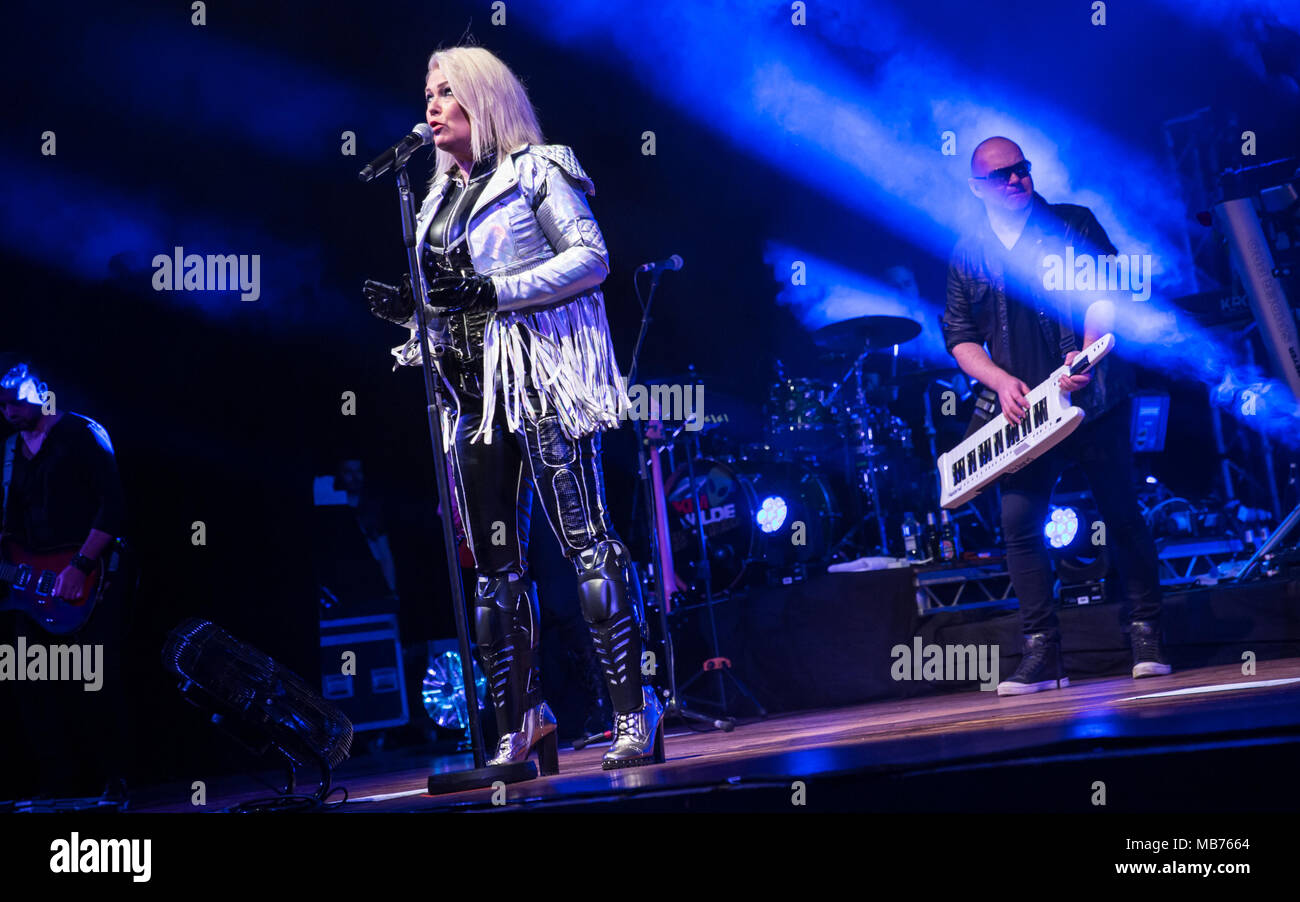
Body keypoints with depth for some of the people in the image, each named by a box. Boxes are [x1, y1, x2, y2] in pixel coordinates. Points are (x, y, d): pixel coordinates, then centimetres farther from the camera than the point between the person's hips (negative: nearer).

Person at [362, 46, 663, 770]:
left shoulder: (535, 169, 2)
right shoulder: (438, 199, 21)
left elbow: (592, 258, -7)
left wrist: (495, 291, -14)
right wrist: (411, 310, 5)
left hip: (540, 378, -7)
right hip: (472, 389, 7)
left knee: (585, 538, -14)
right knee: (495, 560, 4)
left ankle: (635, 712, -13)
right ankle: (523, 720, 9)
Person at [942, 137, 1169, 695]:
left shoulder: (1074, 225, 6)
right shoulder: (967, 257, 12)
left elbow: (1106, 292, -4)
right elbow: (960, 336, 10)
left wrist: (1088, 352, -20)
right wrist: (1000, 380, -7)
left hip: (1093, 398, -2)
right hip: (1023, 412, 2)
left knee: (1121, 514, -2)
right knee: (1018, 523, -7)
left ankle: (1146, 637, 7)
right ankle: (1041, 654, -4)